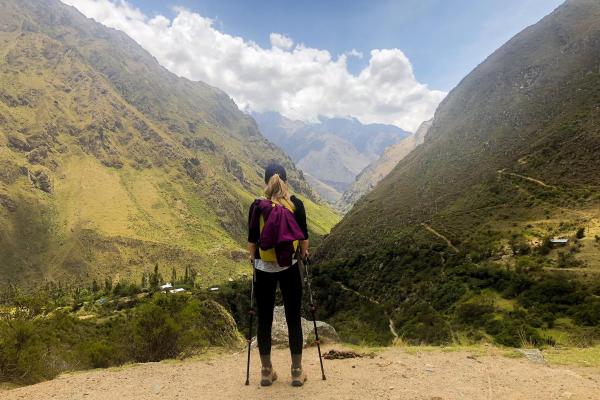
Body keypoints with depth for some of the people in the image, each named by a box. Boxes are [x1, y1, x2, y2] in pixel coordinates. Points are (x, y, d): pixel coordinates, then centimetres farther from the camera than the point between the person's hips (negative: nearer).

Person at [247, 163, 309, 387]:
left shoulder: (257, 207, -7)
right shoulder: (296, 205, -6)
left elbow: (252, 239, -2)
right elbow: (303, 236, 1)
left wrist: (252, 257, 15)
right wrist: (303, 253, 18)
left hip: (263, 269, 0)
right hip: (289, 268, 0)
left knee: (264, 319, 10)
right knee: (293, 318, 9)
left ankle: (266, 372, 21)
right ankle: (297, 371, 18)